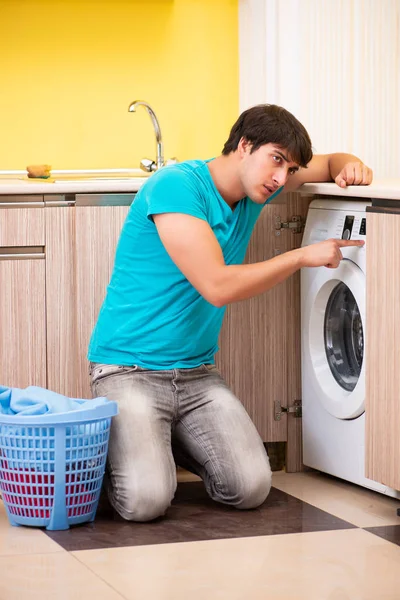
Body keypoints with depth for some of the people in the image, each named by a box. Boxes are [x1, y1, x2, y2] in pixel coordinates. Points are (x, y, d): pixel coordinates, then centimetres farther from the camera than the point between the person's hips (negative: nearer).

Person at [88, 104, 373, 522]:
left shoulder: (255, 187, 6)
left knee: (251, 488, -13)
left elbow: (329, 163, 23)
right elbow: (218, 287, -24)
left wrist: (350, 168, -3)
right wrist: (304, 256, -17)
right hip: (129, 370, -7)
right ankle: (118, 444, 8)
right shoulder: (177, 186, -18)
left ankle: (169, 440, 15)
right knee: (145, 500, -26)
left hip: (197, 373, 7)